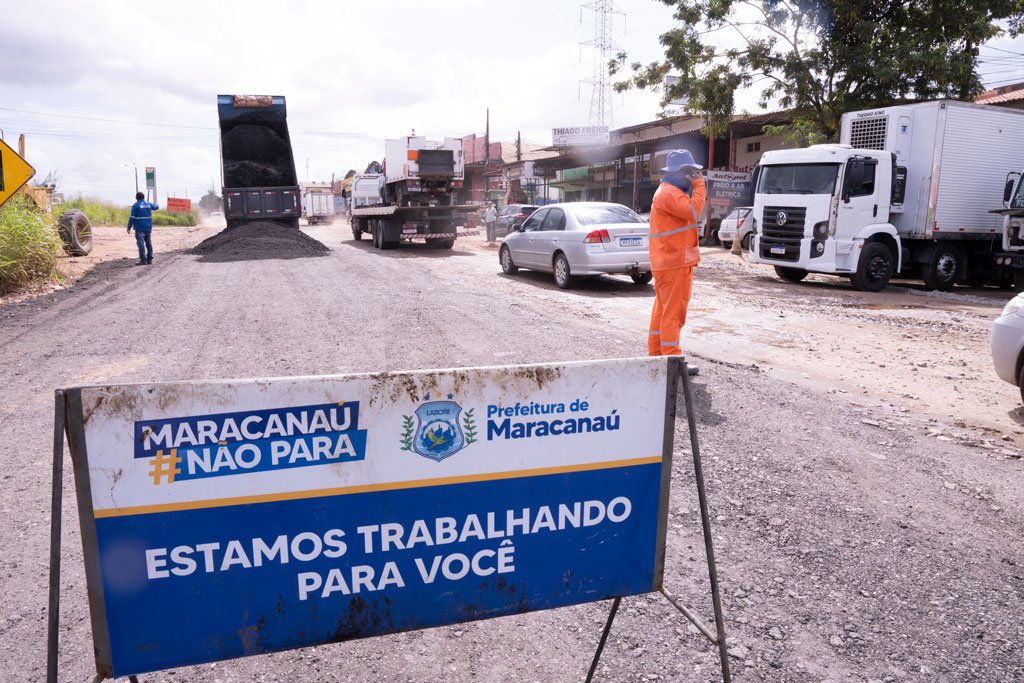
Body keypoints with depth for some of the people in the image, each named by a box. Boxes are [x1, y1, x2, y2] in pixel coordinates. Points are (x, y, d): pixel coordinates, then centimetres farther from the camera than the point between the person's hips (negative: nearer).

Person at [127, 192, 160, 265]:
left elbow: (132, 218, -11)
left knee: (141, 244, -5)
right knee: (149, 243, 10)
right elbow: (156, 207, 29)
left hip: (140, 228, -5)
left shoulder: (135, 205, -8)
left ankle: (143, 260, -8)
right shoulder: (149, 204, 7)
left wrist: (129, 228, -6)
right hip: (148, 228, 6)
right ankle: (149, 260, 12)